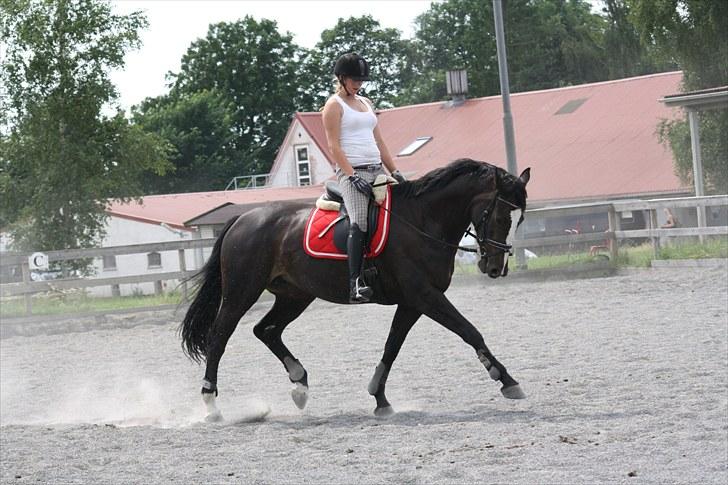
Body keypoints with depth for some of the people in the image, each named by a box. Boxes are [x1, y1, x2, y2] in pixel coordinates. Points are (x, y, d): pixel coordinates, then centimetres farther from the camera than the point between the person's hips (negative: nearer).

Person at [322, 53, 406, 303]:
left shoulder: (365, 103, 22)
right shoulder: (334, 105, 0)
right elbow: (334, 145, -9)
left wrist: (394, 171, 13)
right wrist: (352, 176, -19)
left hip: (376, 170, 9)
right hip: (352, 171, -9)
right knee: (360, 223, -26)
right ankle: (355, 284, -36)